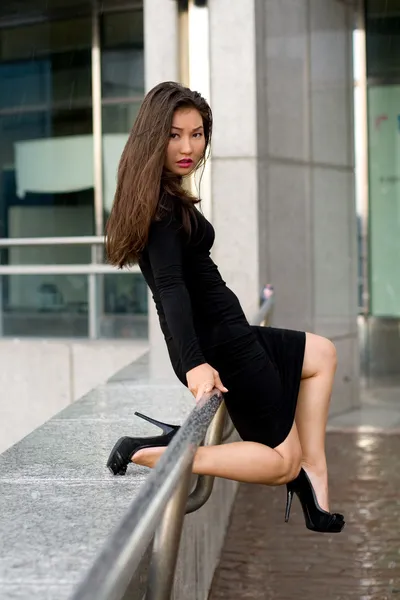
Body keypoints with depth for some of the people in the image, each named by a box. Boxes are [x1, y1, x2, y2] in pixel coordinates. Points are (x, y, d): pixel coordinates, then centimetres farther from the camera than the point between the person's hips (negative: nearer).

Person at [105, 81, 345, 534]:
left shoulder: (165, 196, 10)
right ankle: (153, 454, -12)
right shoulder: (164, 204, -20)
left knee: (321, 353, 27)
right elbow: (170, 285, -32)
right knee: (282, 462, -2)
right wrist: (194, 364, -42)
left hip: (221, 336, 10)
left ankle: (312, 473, 15)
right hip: (218, 346, -10)